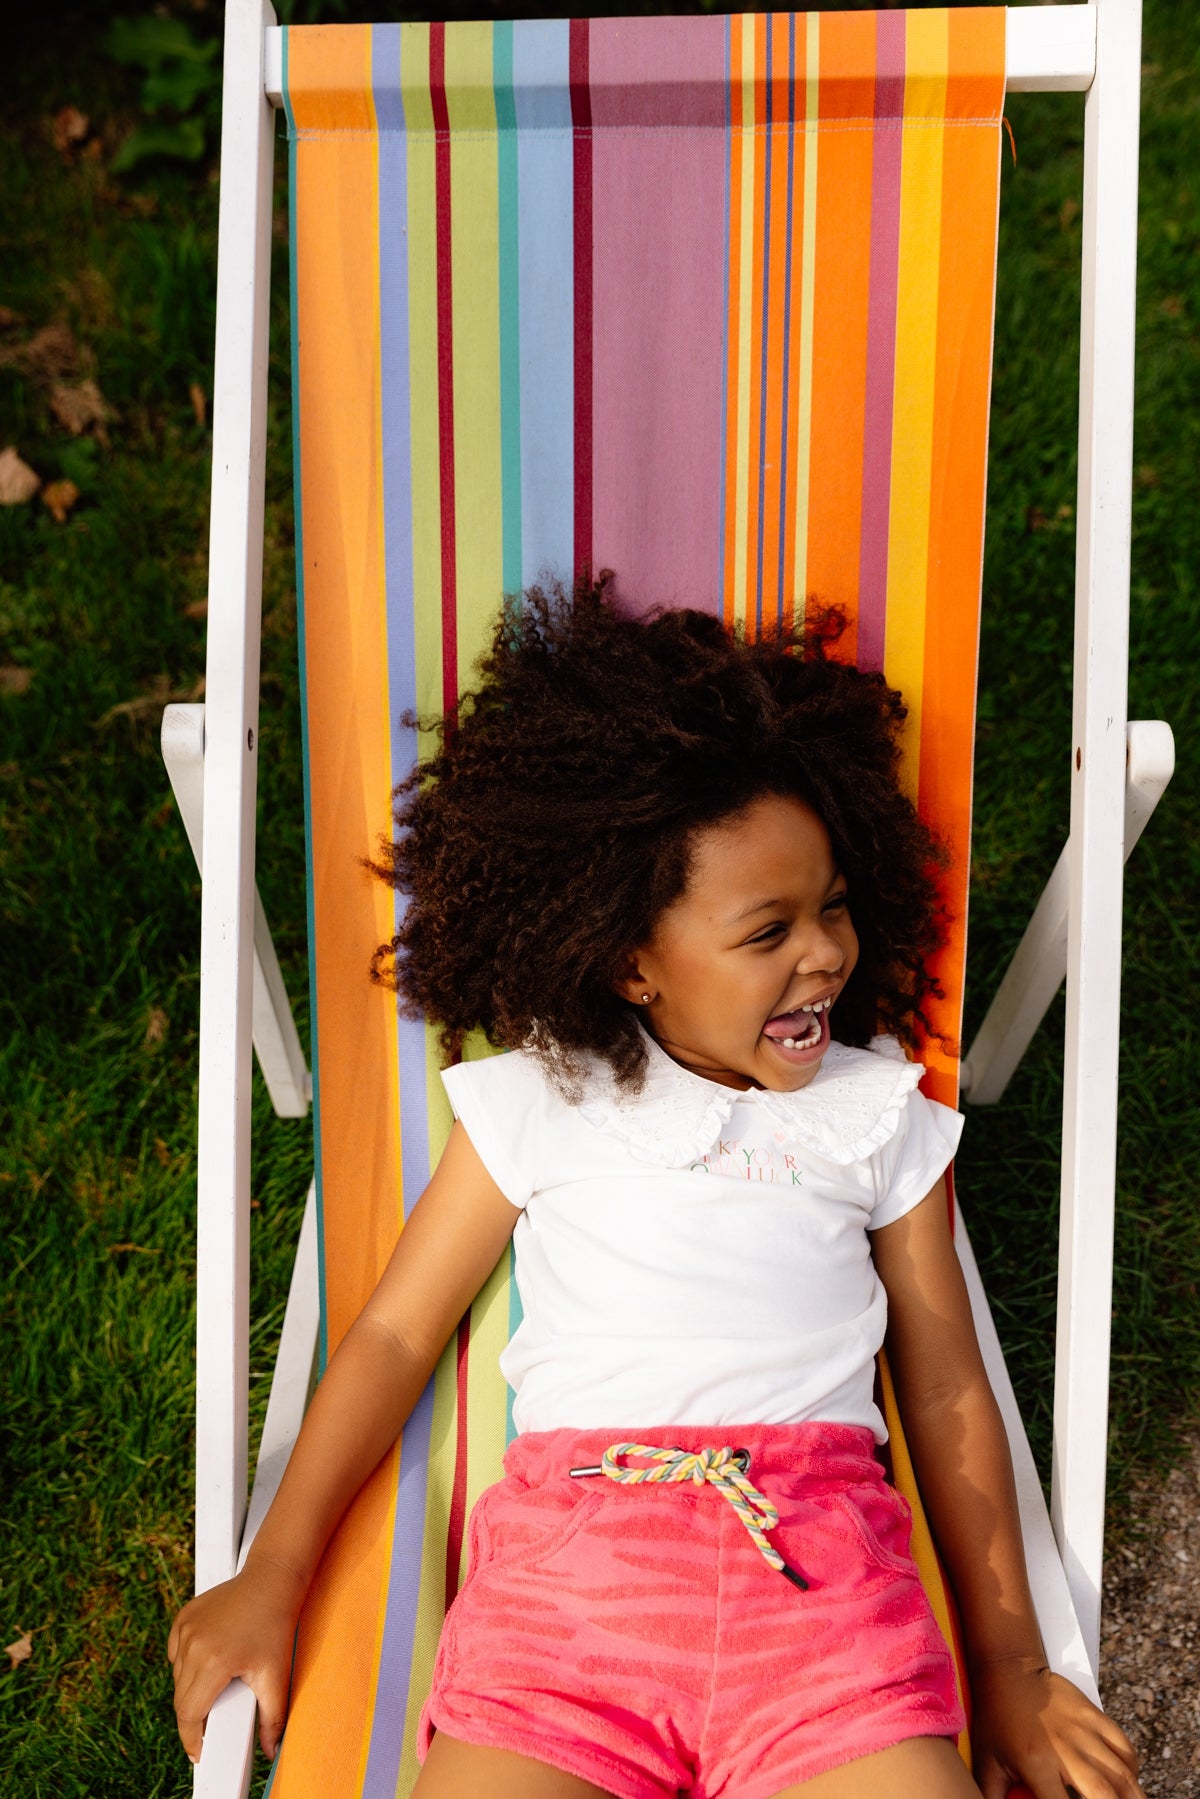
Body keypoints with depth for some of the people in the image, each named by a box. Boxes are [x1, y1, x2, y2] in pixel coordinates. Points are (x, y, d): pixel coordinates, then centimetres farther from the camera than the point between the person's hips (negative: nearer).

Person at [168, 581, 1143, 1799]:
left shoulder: (880, 1115, 14)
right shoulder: (537, 1104, 11)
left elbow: (946, 1390, 16)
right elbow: (395, 1333, 13)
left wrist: (1008, 1667, 13)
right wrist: (273, 1579, 7)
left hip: (817, 1571, 2)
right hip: (569, 1555, -1)